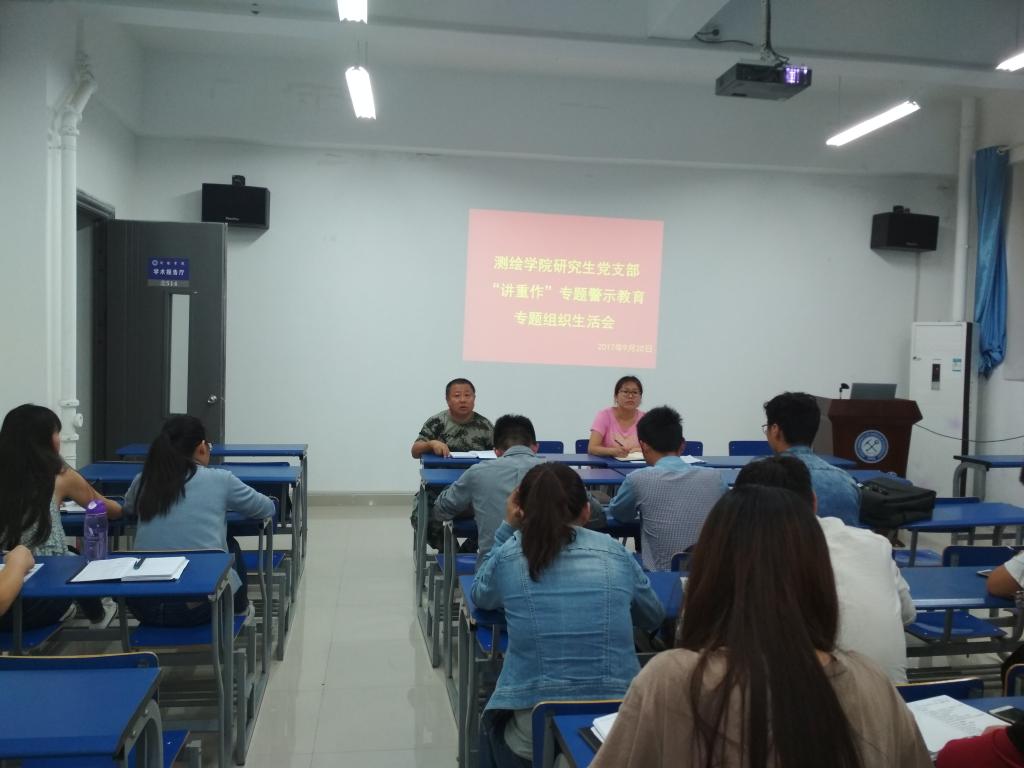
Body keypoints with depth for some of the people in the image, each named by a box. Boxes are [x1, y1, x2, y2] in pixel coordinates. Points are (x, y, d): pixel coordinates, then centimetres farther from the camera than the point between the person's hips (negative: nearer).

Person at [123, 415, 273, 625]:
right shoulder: (219, 480, -1)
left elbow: (128, 508, 31)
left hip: (144, 606, 3)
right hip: (199, 605, -3)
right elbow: (267, 508, 16)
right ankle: (239, 609, 45)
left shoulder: (143, 482, 7)